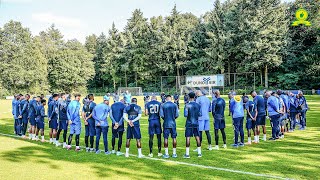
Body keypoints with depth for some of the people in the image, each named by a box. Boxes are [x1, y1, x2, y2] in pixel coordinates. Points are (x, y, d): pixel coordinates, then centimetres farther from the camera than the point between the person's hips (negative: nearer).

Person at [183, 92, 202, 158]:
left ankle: (187, 154, 1)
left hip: (189, 123, -4)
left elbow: (185, 115, -14)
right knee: (197, 137, 10)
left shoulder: (187, 105, -11)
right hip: (196, 123, 4)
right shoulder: (198, 105, 2)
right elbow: (200, 114, 5)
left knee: (188, 137, 0)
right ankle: (199, 153, 15)